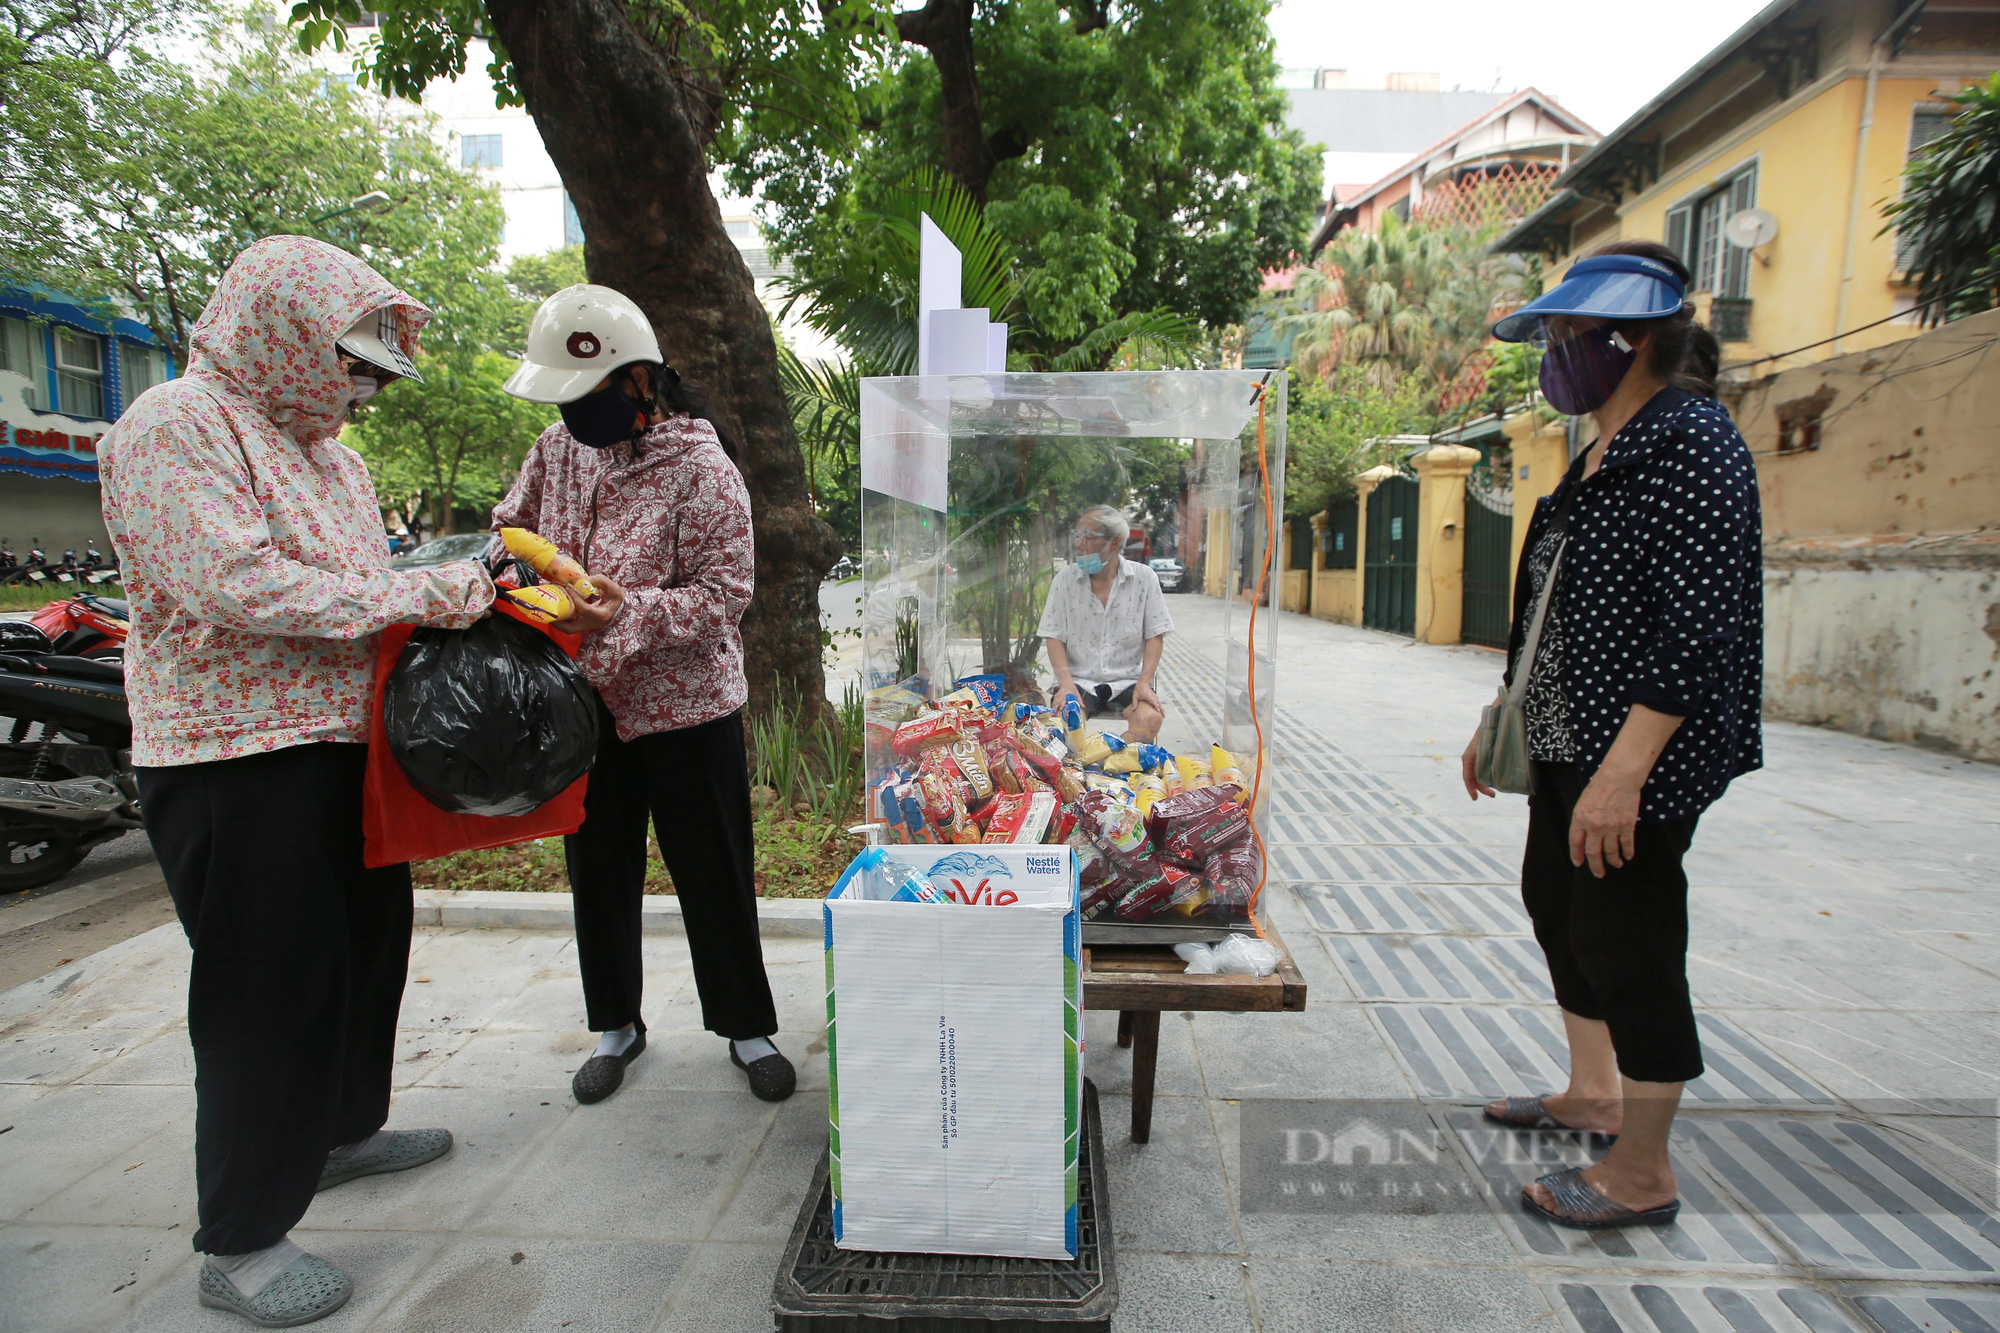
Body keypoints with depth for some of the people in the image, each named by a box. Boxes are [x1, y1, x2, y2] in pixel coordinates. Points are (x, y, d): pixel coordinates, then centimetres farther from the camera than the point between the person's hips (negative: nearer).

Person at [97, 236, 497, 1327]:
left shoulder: (327, 449, 16)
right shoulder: (175, 427, -12)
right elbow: (236, 587, -24)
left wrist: (453, 593, 1)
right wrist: (418, 597, -22)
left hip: (343, 743, 9)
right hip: (239, 762, -9)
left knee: (369, 942, 19)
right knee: (270, 987, -1)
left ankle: (343, 1130, 41)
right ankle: (240, 1243, 17)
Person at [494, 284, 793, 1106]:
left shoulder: (702, 471, -15)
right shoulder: (560, 449, 4)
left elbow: (724, 594, -18)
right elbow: (512, 527, 18)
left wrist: (628, 613, -31)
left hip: (685, 706, -5)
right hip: (584, 704, 6)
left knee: (714, 876, 6)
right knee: (598, 870, 16)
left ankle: (747, 1028, 27)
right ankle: (615, 1025, 37)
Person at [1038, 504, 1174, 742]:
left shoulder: (1144, 577, 1)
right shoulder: (1065, 578, 3)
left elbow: (1155, 636, 1)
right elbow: (1055, 636, 2)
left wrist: (1144, 683, -12)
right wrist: (1066, 683, -13)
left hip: (1127, 681, 0)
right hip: (1080, 680, 0)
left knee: (1150, 719, -29)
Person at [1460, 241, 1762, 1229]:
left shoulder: (1691, 447, -15)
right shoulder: (1604, 454, 14)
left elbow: (1699, 628, -23)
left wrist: (1622, 772, -27)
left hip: (1640, 756, -10)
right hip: (1568, 741, 10)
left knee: (1626, 943, 0)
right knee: (1556, 903, 20)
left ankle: (1642, 1175, 20)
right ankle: (1592, 1092, 40)